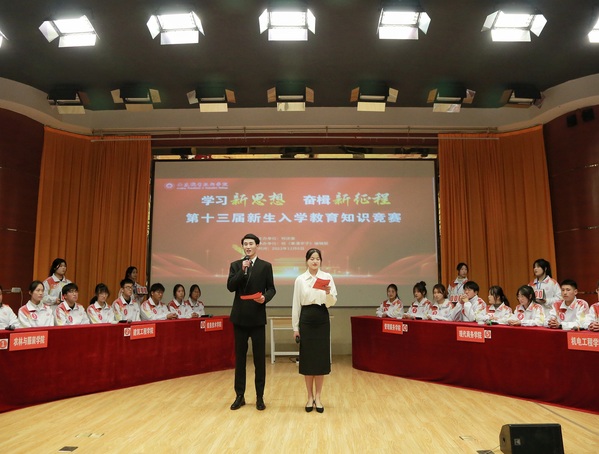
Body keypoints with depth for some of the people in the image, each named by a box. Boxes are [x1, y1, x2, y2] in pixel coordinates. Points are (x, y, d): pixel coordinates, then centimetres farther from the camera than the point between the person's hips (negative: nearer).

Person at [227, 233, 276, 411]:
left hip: (257, 317, -1)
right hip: (240, 316, 2)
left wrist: (265, 297, -19)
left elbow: (271, 289, 1)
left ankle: (260, 397, 15)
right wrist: (242, 270, -15)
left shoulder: (266, 266, 3)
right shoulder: (235, 265, 7)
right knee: (239, 357, 9)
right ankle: (239, 395, 19)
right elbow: (230, 287, -5)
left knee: (259, 357, 4)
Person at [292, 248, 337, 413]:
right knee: (307, 359, 5)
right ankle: (310, 397, 19)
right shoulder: (300, 279, 1)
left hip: (322, 320, 0)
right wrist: (295, 327, 2)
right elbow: (296, 304, 3)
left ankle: (318, 397, 17)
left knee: (321, 358, 3)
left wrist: (328, 293, -24)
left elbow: (332, 303, -2)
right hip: (306, 320, 0)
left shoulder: (327, 277, -1)